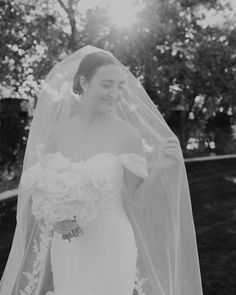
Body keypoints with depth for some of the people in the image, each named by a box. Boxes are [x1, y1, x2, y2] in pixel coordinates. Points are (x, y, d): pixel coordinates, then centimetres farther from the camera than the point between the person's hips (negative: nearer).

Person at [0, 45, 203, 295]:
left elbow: (135, 202, -6)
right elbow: (40, 191, 7)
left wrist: (160, 168, -20)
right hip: (66, 252, 3)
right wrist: (54, 220, -12)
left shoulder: (128, 134, -11)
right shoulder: (57, 131, -2)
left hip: (112, 252, -3)